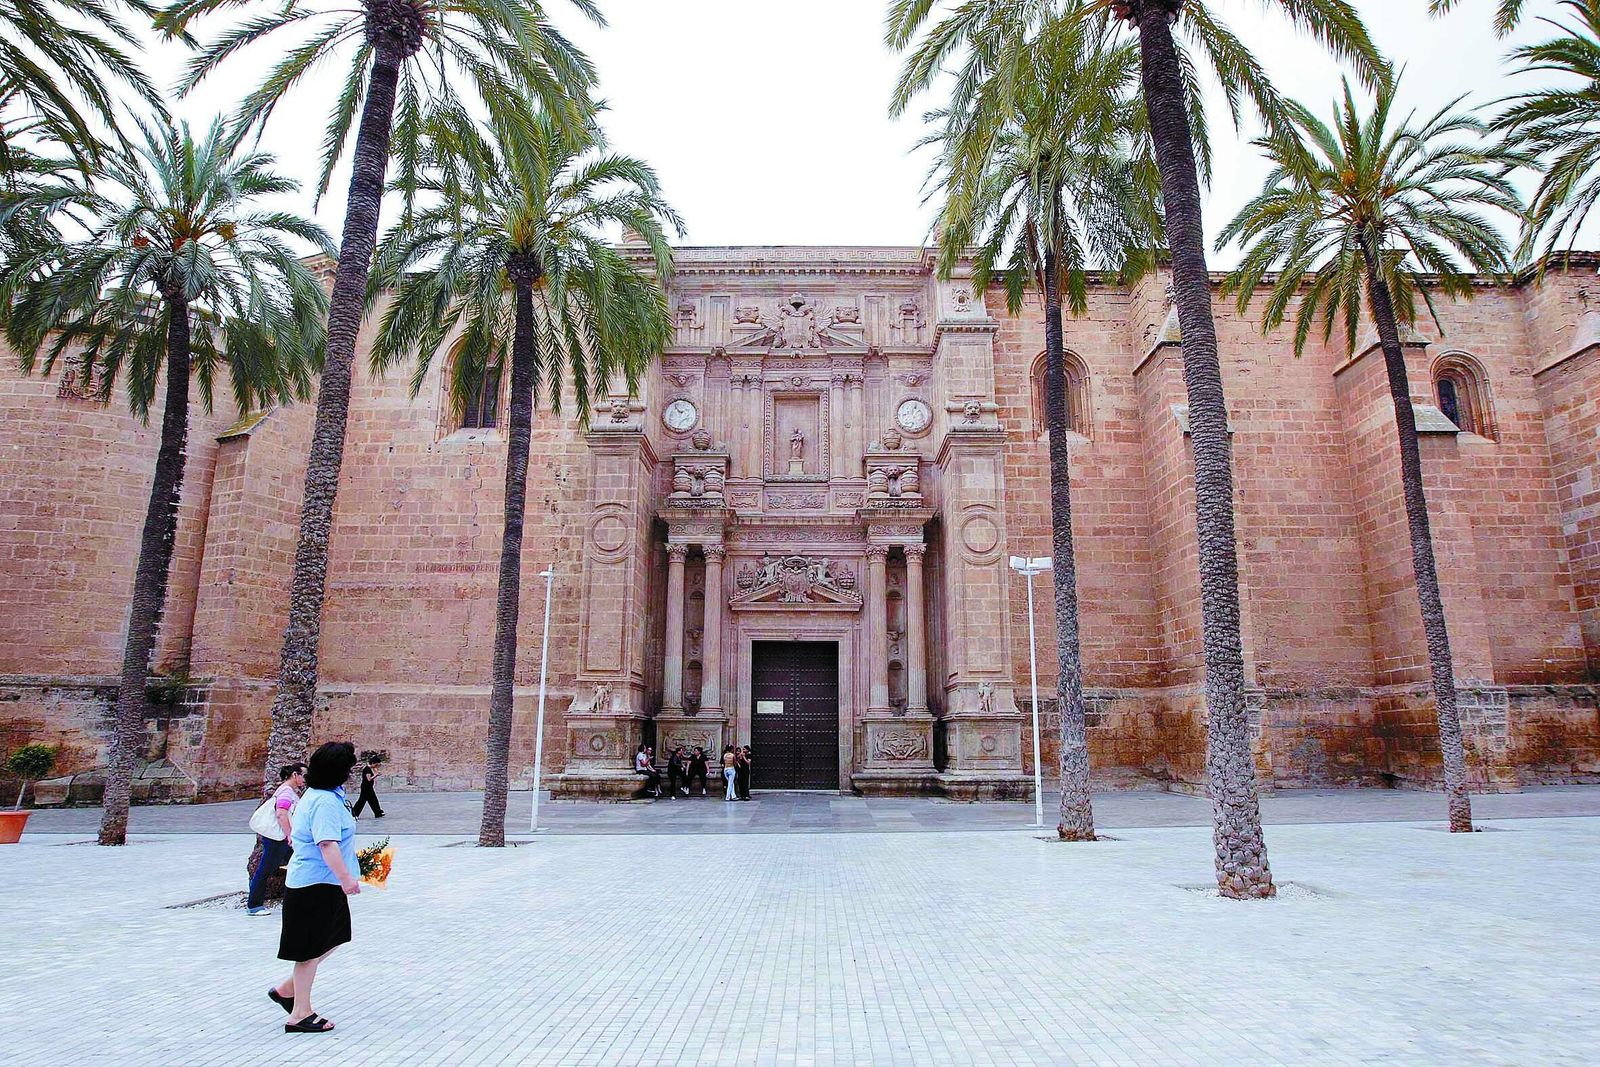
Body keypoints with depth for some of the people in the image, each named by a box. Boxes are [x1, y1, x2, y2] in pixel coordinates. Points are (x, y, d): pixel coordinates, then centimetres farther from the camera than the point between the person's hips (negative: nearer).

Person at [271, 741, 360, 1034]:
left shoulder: (315, 795, 11)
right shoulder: (325, 802, -24)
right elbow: (327, 844, -32)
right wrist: (346, 877, -35)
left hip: (320, 882, 10)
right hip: (316, 885, -10)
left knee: (332, 938, 20)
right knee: (311, 948, 1)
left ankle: (286, 989, 28)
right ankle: (300, 1015, 13)